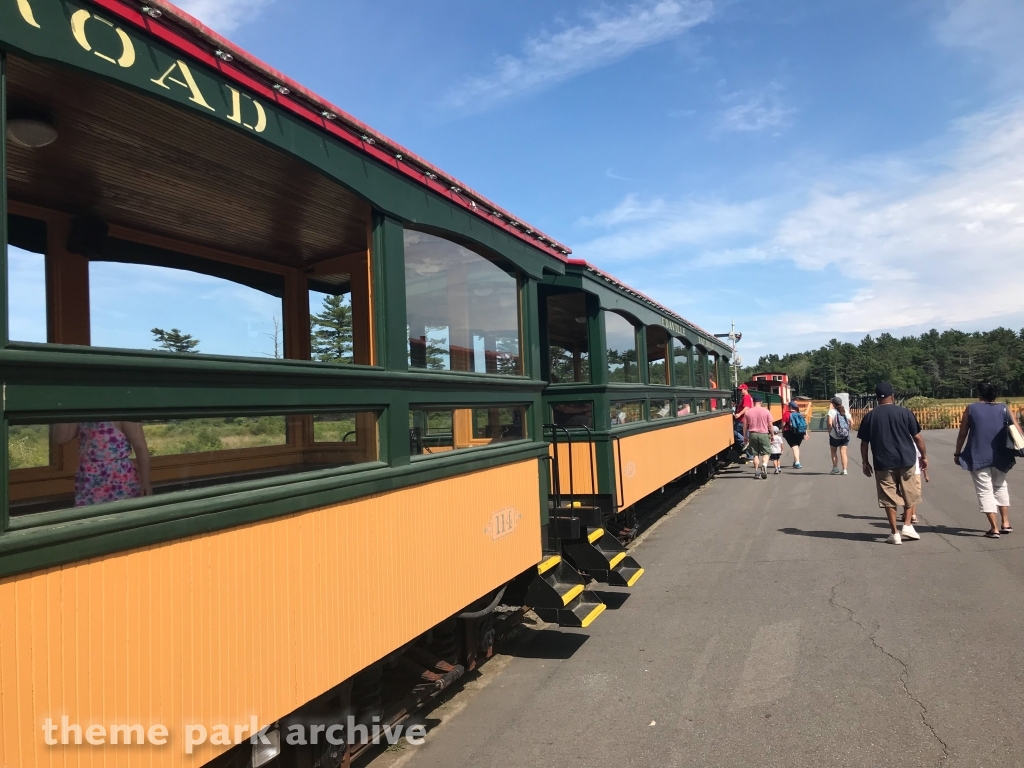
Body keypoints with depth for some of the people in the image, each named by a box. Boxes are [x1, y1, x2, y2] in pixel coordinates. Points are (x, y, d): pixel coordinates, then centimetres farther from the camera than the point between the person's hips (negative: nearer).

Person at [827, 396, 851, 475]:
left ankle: (835, 469, 10)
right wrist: (847, 430, 14)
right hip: (845, 435, 4)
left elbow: (830, 423, -17)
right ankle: (844, 469, -1)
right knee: (843, 452, 4)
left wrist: (829, 432, -6)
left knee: (833, 452, 12)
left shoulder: (832, 411, -7)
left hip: (834, 436, -4)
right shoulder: (845, 411, 7)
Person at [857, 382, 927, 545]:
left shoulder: (870, 416, 0)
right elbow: (917, 437, -1)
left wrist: (865, 462, 12)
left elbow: (864, 442, 3)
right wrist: (924, 456, 11)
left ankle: (895, 533, 8)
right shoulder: (904, 412, -3)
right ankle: (907, 526, 10)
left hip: (883, 463, 0)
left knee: (889, 498, 6)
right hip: (906, 460, 0)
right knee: (910, 494, 17)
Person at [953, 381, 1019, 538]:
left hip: (978, 457, -3)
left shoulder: (971, 409, 0)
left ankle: (994, 528, -4)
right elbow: (1018, 431, -5)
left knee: (984, 490, 1)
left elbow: (962, 434, 1)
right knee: (1000, 487, 23)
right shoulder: (1004, 409, 4)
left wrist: (957, 453, 9)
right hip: (999, 456, 3)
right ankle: (1006, 523, 24)